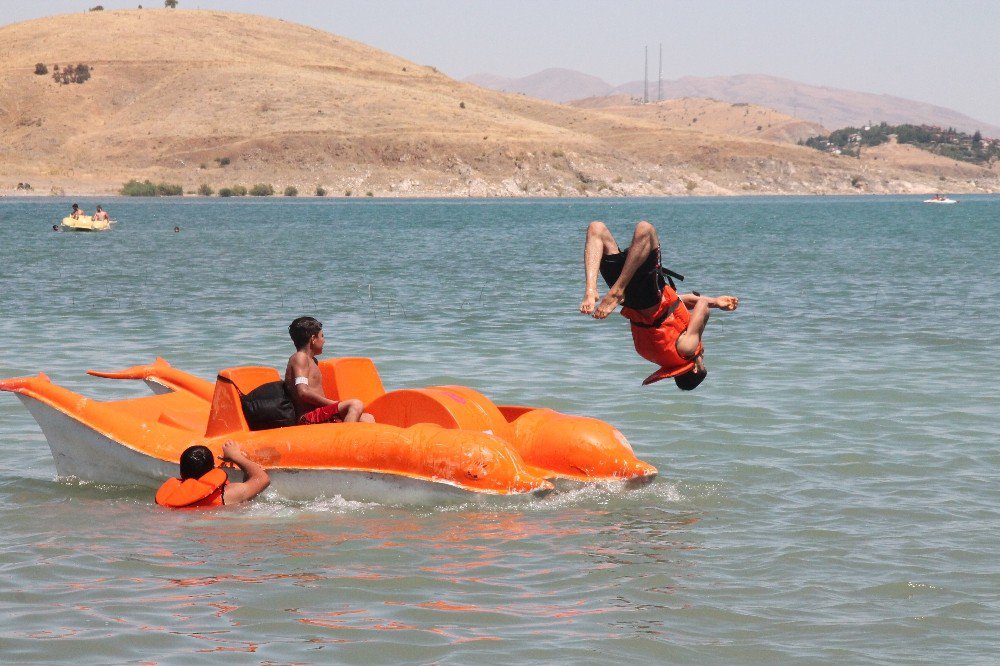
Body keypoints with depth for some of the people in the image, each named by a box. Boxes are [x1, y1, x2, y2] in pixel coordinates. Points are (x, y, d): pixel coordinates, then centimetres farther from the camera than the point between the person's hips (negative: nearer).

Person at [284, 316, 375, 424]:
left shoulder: (313, 361, 27)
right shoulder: (300, 358, -5)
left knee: (367, 419, 5)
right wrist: (332, 403, -13)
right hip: (308, 418, -11)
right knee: (355, 405, -26)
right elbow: (303, 392, -19)